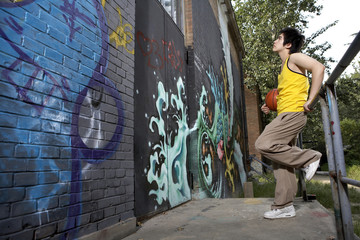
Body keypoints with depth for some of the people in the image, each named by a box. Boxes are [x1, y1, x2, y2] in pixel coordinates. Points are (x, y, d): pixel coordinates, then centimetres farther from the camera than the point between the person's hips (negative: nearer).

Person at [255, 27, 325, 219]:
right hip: (285, 116, 9)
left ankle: (308, 158, -6)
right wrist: (271, 107, 15)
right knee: (280, 162, 5)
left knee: (263, 144, -21)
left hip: (293, 113, -9)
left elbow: (318, 67, -18)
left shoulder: (294, 57, 0)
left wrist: (310, 100, -21)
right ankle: (284, 206, 10)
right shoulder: (284, 67, 26)